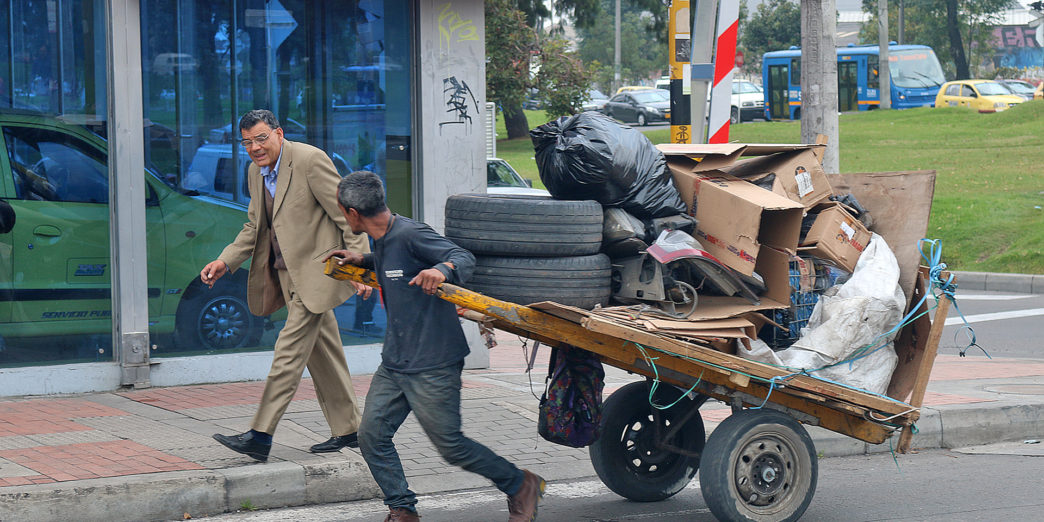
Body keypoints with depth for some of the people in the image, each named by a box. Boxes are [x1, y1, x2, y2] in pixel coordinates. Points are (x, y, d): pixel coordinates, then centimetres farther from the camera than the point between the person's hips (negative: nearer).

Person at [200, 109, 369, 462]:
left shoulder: (310, 161, -15)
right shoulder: (256, 172, 10)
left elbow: (348, 216, -14)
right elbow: (254, 227, 19)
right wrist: (225, 262, 4)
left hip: (315, 271, -8)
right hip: (288, 274, 8)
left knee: (290, 348, -10)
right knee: (322, 350, 13)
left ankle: (261, 435, -12)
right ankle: (347, 430, 21)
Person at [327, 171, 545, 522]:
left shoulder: (410, 235, -17)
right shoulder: (383, 240, 11)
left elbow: (464, 259, -21)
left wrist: (442, 270, -41)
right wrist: (362, 260, 28)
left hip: (432, 365, -9)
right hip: (393, 363, 9)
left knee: (450, 446, -2)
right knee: (371, 435, -1)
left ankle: (522, 486, 16)